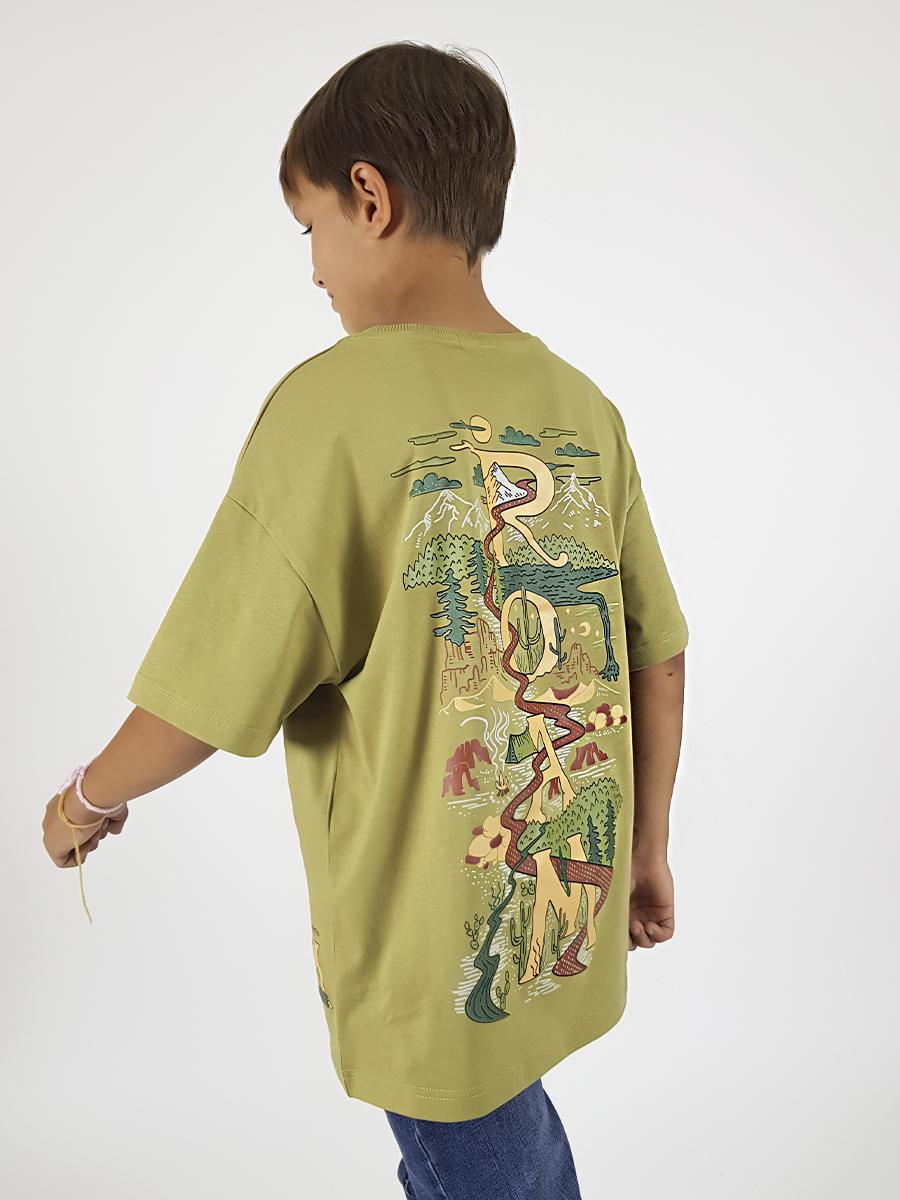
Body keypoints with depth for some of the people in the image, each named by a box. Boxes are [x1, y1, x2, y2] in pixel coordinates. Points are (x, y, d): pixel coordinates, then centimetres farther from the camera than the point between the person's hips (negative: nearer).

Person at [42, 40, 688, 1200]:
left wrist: (88, 797, 3)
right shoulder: (580, 407, -3)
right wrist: (647, 848, 15)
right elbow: (658, 658, 1)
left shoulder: (336, 400, -21)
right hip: (569, 907, 5)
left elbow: (203, 703, -17)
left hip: (431, 947, -5)